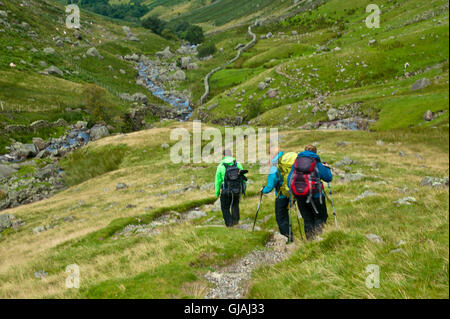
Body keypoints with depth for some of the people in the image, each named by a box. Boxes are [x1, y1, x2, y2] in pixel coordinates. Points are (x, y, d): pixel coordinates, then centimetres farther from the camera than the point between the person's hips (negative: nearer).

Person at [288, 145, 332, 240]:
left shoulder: (296, 162, 8)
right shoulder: (317, 163, -3)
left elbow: (289, 179, 8)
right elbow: (328, 178, 0)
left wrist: (292, 191, 19)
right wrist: (327, 168, 18)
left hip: (299, 196, 4)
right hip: (315, 195, -4)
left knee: (307, 219, 15)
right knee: (320, 217, 10)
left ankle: (310, 240, 15)